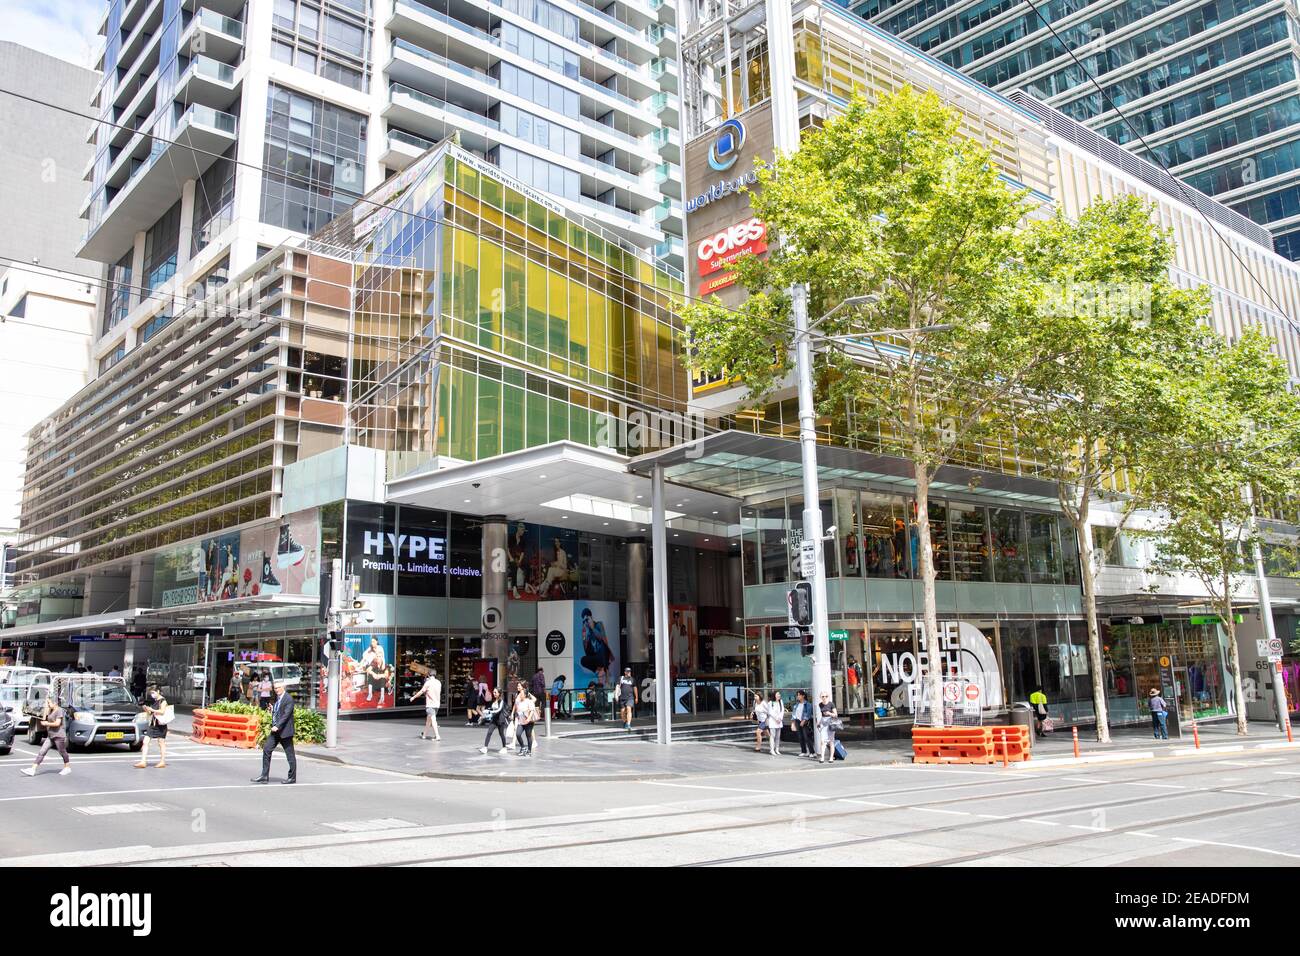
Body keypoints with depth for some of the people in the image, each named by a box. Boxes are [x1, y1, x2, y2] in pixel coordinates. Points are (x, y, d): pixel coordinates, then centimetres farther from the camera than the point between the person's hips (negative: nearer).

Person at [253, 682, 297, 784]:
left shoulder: (289, 699, -13)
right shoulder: (276, 698, 13)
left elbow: (286, 715, -20)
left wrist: (277, 726, -26)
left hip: (285, 731, -8)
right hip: (275, 730, 8)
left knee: (290, 754, 1)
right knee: (266, 749, 0)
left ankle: (292, 777, 11)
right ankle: (265, 776, 4)